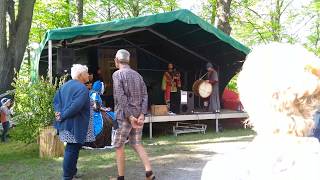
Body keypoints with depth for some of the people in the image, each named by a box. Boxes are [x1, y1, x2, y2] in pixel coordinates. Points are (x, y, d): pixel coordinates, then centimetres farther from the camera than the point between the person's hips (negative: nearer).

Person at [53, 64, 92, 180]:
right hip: (75, 124, -9)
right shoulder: (82, 88, -17)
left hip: (65, 123, 9)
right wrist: (63, 116, -20)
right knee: (72, 149, -1)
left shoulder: (65, 85, 12)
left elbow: (56, 99, 10)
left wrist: (59, 112, -2)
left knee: (71, 148, 21)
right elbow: (76, 106, -28)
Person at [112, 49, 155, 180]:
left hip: (124, 115, -6)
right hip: (138, 115, 6)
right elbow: (145, 96, 4)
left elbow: (121, 98, -17)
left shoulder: (117, 74, -7)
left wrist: (130, 116, -17)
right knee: (137, 144, 13)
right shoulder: (137, 75, 12)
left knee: (119, 146, 7)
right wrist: (142, 114, -4)